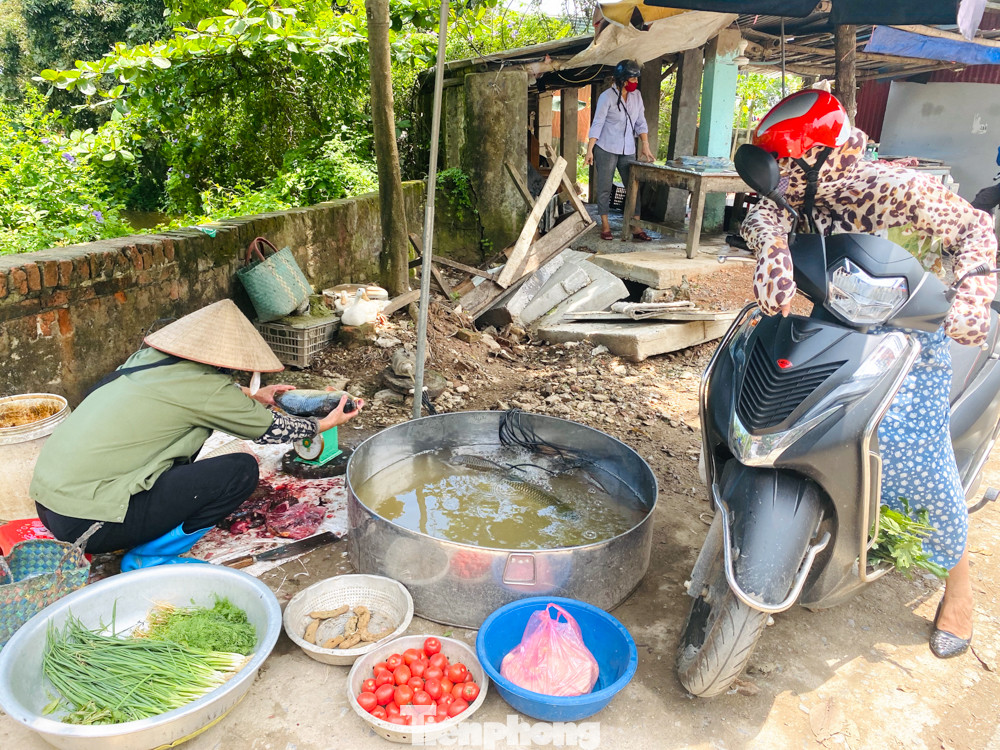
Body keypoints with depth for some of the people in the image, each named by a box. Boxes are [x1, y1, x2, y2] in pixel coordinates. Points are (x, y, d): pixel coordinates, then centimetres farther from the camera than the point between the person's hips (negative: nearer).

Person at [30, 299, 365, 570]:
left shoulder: (148, 357, 8)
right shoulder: (202, 386, -13)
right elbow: (269, 428, 1)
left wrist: (250, 396, 39)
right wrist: (325, 423, 17)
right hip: (87, 521, -9)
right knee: (242, 471, -11)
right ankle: (147, 557, -1)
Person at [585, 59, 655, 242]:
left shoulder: (636, 95, 7)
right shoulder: (607, 97, -8)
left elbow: (641, 123, 11)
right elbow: (597, 124, -9)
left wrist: (645, 146, 3)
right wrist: (589, 150, -13)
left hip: (628, 151, 5)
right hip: (606, 149, -5)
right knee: (605, 188, 1)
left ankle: (637, 228, 3)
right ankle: (605, 226, 11)